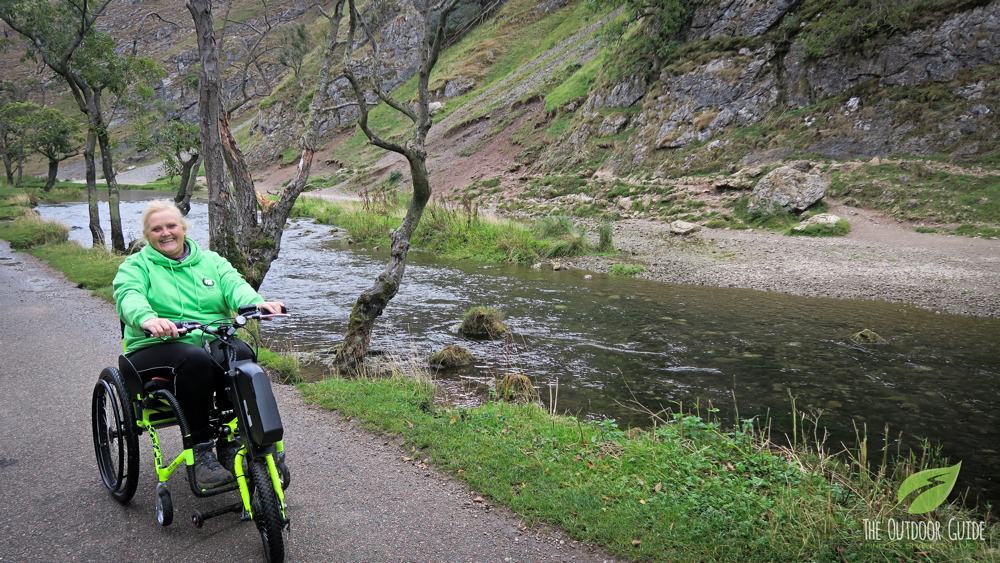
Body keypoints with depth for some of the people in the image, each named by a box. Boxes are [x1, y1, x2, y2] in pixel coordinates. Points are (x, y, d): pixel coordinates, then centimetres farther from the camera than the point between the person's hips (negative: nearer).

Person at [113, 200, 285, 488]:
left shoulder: (210, 260, 19)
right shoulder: (136, 266, 11)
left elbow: (234, 285, 0)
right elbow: (129, 297, -12)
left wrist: (255, 302, -26)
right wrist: (148, 319, -37)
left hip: (214, 343, 3)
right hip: (156, 349, -2)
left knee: (241, 354, -31)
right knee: (195, 359, -36)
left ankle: (230, 441, -17)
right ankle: (201, 451, -28)